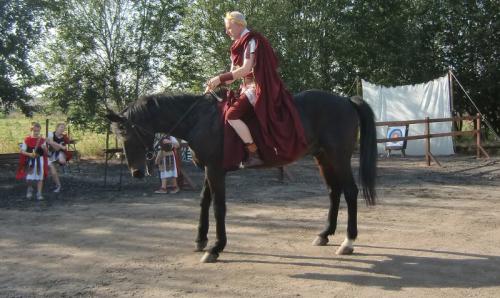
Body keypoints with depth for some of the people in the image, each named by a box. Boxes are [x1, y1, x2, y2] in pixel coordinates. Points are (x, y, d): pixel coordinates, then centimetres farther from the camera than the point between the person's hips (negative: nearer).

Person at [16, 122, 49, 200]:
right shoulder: (27, 140, -5)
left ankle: (39, 194, 10)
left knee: (40, 177, 3)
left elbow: (46, 152, 6)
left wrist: (44, 148, -16)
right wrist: (29, 154, -20)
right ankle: (30, 189, 29)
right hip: (30, 161, -1)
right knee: (29, 178, 0)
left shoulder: (42, 140, 1)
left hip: (40, 160, 2)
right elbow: (22, 151, -4)